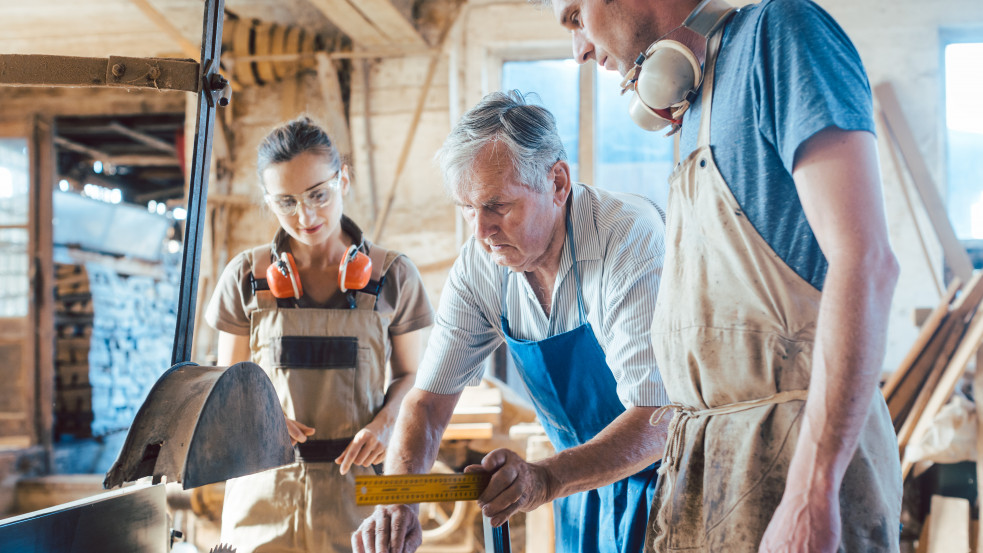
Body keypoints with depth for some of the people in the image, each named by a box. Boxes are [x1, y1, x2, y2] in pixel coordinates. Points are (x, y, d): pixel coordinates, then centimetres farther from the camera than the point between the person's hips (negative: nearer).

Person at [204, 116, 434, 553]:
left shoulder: (393, 276, 0)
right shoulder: (247, 276, 2)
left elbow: (410, 374, 9)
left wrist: (385, 422, -11)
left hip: (358, 479, -1)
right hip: (265, 490, 1)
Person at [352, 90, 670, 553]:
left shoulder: (633, 238, -29)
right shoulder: (479, 266, -11)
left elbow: (657, 415, -34)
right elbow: (430, 397, -8)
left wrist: (545, 479, -49)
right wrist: (397, 503, -27)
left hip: (659, 474, -4)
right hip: (585, 480, 5)